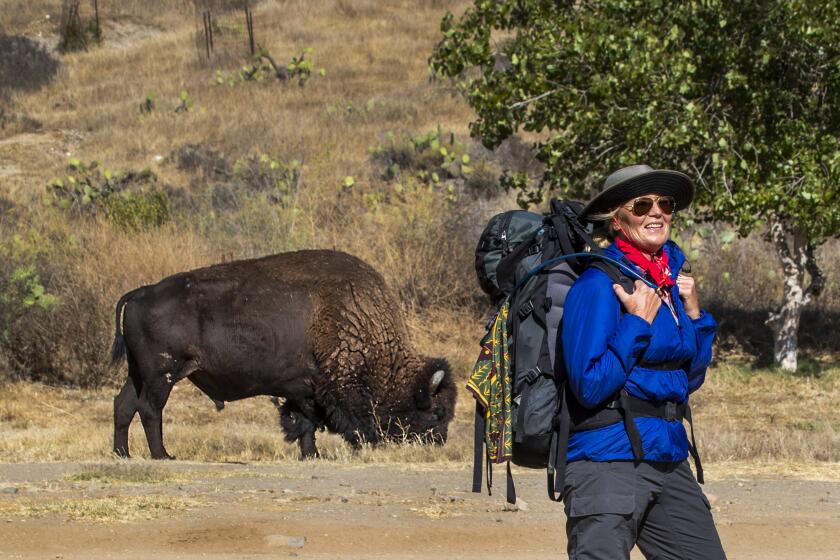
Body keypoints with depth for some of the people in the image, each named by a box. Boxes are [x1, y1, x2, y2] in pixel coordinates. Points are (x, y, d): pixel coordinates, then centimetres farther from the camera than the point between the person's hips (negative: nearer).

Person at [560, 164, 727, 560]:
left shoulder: (669, 279, 12)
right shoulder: (598, 285, -11)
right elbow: (589, 387, -18)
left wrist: (693, 314, 7)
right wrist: (639, 322, -15)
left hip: (669, 460, 8)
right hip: (610, 460, -8)